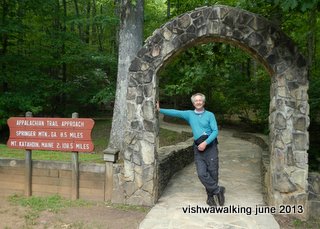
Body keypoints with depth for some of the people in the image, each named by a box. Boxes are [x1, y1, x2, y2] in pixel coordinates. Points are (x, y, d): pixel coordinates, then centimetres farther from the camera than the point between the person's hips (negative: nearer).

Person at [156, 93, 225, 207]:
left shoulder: (210, 115, 2)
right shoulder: (189, 114, 8)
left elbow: (215, 131, -5)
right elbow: (175, 113, -1)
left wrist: (205, 143, -15)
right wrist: (160, 110, -10)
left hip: (210, 146, -2)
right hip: (198, 148, 2)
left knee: (213, 173, 1)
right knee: (202, 173, -7)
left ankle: (211, 195, 18)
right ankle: (218, 190, 10)